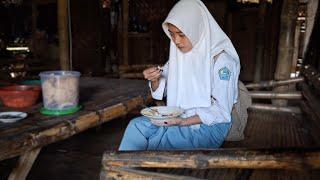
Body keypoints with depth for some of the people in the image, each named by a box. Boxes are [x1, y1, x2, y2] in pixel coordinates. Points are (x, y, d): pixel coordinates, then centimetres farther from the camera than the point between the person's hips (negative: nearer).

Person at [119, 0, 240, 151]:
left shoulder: (221, 59, -15)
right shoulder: (178, 54, 5)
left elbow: (221, 109, -16)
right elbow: (160, 91, 11)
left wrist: (184, 121, -25)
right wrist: (154, 80, -12)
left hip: (208, 126, -6)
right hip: (178, 119, 6)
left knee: (151, 141, -23)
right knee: (136, 126, -15)